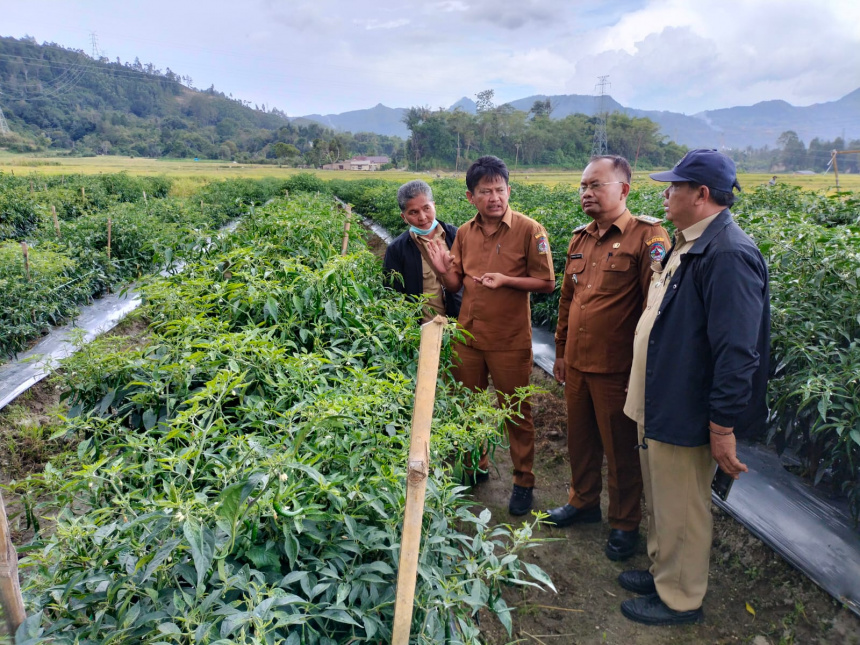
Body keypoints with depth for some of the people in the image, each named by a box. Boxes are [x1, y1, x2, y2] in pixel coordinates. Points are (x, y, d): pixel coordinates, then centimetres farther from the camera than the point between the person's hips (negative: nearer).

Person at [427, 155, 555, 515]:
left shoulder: (529, 230, -10)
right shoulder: (464, 233, 5)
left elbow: (547, 283, -10)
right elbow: (456, 285, 10)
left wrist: (506, 280, -24)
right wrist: (443, 270, -11)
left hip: (510, 341, -5)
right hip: (468, 337, 5)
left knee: (516, 413, 7)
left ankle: (523, 481, 25)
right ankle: (475, 466, 39)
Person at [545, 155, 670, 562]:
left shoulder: (647, 237, -13)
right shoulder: (579, 239, 10)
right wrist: (561, 352, 19)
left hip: (616, 368, -6)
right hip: (577, 363, 7)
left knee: (621, 450, 10)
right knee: (580, 440, 21)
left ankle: (624, 523, 29)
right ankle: (584, 501, 42)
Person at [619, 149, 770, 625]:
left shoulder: (728, 255, -23)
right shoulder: (687, 245, 10)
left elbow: (737, 353, -26)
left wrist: (724, 427, -23)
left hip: (686, 415, -10)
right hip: (659, 404, 10)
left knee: (681, 510, 9)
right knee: (661, 501, 23)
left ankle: (679, 599, 28)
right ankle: (662, 572, 43)